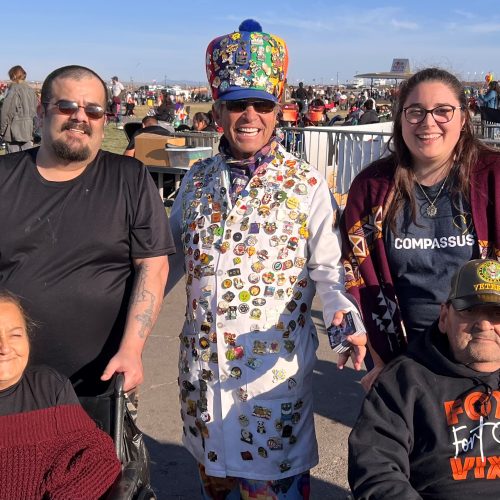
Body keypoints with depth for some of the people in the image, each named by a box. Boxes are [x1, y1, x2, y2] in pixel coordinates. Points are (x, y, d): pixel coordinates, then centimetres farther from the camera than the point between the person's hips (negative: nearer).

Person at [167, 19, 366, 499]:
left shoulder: (306, 184, -6)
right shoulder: (197, 180, 5)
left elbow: (327, 267, -6)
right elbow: (170, 257, 11)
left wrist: (341, 311, -26)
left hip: (274, 361, -4)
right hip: (202, 361, 4)